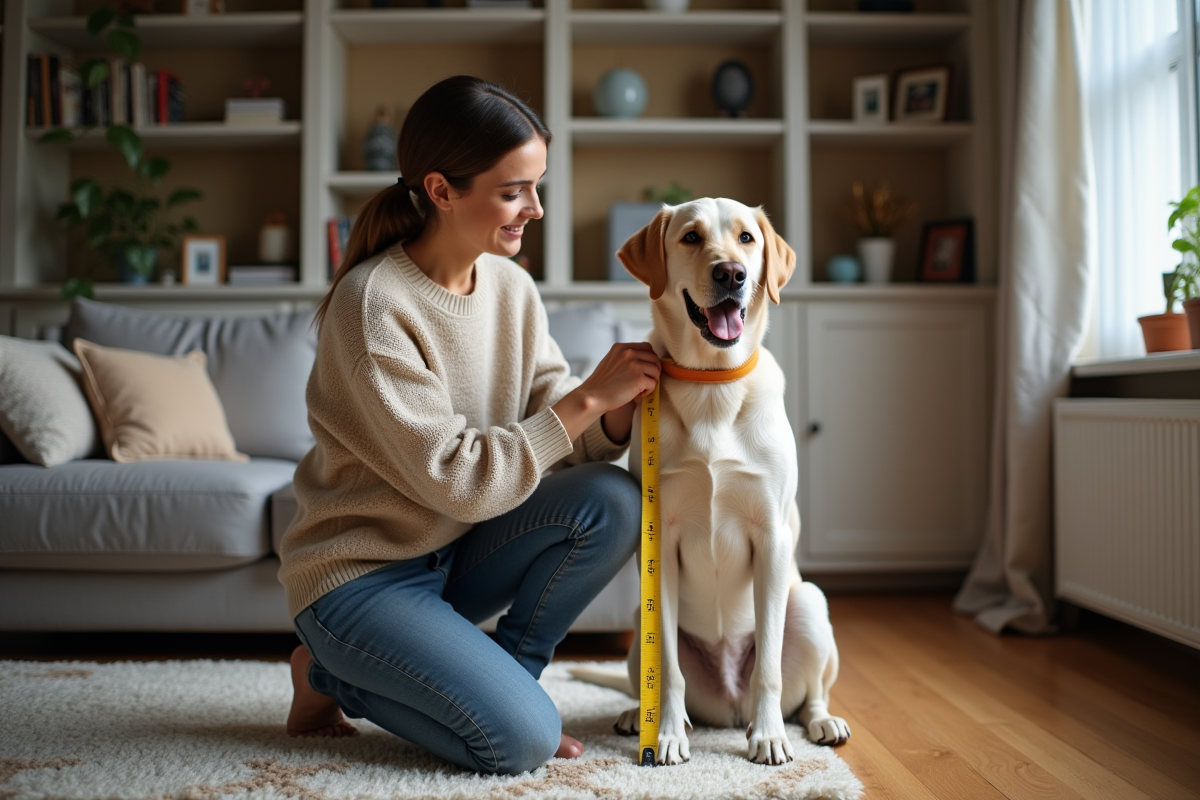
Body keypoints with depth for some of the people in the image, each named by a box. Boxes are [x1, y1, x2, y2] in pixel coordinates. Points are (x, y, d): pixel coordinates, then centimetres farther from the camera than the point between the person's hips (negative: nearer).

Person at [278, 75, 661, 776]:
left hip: (456, 551, 7)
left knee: (613, 500, -17)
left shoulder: (512, 286, -2)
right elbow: (458, 481, -26)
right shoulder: (373, 305, -23)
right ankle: (330, 675, 6)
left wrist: (618, 411, -23)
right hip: (360, 575, -6)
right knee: (522, 740, -18)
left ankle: (502, 676, 3)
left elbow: (562, 443, -2)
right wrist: (589, 396, -25)